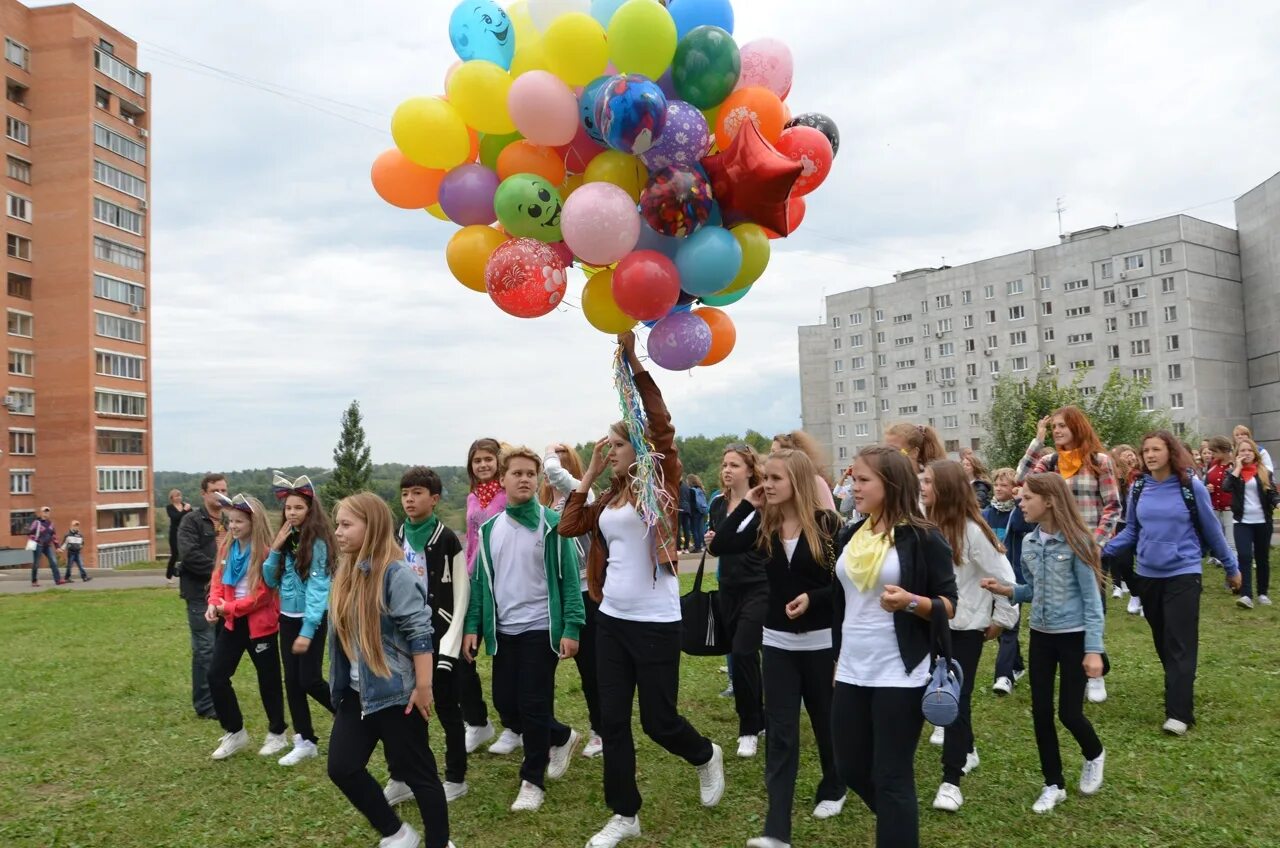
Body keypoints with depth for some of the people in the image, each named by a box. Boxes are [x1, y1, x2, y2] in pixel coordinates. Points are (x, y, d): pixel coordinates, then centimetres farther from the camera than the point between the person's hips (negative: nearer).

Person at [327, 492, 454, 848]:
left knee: (417, 773, 4)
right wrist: (340, 683, 18)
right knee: (342, 767, 8)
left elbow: (419, 633, -20)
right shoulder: (345, 573, 6)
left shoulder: (395, 574, -19)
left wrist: (423, 686, -20)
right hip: (357, 693, 8)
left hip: (396, 693, -8)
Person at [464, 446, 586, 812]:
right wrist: (473, 626, 4)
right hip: (504, 631, 5)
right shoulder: (490, 529, 6)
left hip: (541, 629, -5)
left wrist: (571, 628, -15)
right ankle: (562, 737, 35)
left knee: (533, 706, -2)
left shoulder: (552, 524, -9)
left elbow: (569, 578, -9)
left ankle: (532, 780, 17)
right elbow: (481, 580, 10)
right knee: (505, 702, 10)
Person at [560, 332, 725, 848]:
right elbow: (568, 526, 8)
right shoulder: (610, 499, 11)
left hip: (656, 622, -6)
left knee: (658, 720, 5)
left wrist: (632, 361, -23)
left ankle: (706, 757, 38)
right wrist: (589, 474, 7)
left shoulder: (661, 485, -7)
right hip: (611, 619, 7)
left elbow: (661, 426, -20)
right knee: (613, 721, 10)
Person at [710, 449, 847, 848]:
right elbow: (719, 546, -14)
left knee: (825, 720, 18)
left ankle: (833, 789, 45)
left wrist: (813, 598, -22)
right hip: (777, 641, 3)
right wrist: (745, 505, -13)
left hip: (821, 640, -2)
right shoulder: (762, 524, -2)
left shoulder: (827, 523, -11)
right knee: (780, 733, 1)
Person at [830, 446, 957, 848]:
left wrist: (910, 601, -28)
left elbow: (949, 604, -9)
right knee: (851, 769, 17)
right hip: (851, 673, 7)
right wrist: (836, 658, 18)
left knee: (892, 778, 1)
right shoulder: (848, 537, 8)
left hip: (900, 676, -7)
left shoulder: (922, 538, -10)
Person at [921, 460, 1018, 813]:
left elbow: (1004, 577, -12)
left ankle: (951, 780, 7)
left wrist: (1001, 619, -6)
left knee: (957, 698, -1)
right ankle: (966, 751, 39)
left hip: (966, 627, -5)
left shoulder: (972, 530, -19)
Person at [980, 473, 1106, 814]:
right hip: (1040, 635, 6)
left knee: (1069, 712, 1)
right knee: (1041, 711, 7)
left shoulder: (1076, 540, -15)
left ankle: (1094, 755, 35)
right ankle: (1054, 784, 23)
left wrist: (1094, 649, -16)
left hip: (1074, 636, -6)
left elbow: (1091, 597, -14)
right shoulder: (1029, 542, 2)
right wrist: (1006, 590, -8)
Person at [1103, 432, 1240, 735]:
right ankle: (1180, 690, 34)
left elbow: (1212, 530, 1)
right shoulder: (1138, 488, 1)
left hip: (1183, 575, -4)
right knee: (1162, 642, 15)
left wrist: (1231, 566, 9)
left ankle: (1179, 713, -6)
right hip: (1147, 576, 4)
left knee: (1180, 644, -6)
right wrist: (1103, 550, -7)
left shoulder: (1192, 487, -8)